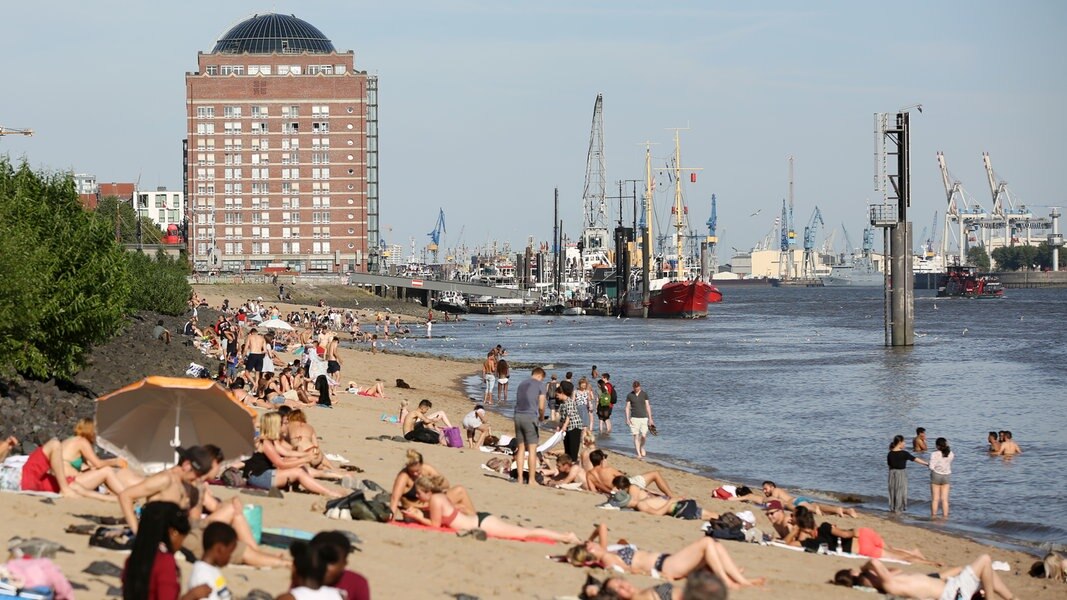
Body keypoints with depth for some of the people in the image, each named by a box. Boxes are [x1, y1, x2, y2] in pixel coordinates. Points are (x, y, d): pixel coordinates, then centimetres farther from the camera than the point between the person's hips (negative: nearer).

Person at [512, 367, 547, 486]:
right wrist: (542, 417, 17)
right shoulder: (539, 385, 1)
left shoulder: (521, 385, 19)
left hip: (518, 416, 6)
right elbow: (541, 407, -3)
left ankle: (520, 478, 9)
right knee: (532, 449, -2)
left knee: (521, 448, 11)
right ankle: (531, 479, -5)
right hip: (530, 417, -6)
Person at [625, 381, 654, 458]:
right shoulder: (629, 395, 3)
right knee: (636, 436, -4)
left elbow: (647, 406, 3)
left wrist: (650, 418, -2)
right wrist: (627, 419, -4)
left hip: (644, 417, 0)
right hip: (634, 418, 0)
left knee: (644, 436, -7)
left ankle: (642, 447, 25)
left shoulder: (644, 394, 2)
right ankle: (639, 454, 0)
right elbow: (627, 407, 5)